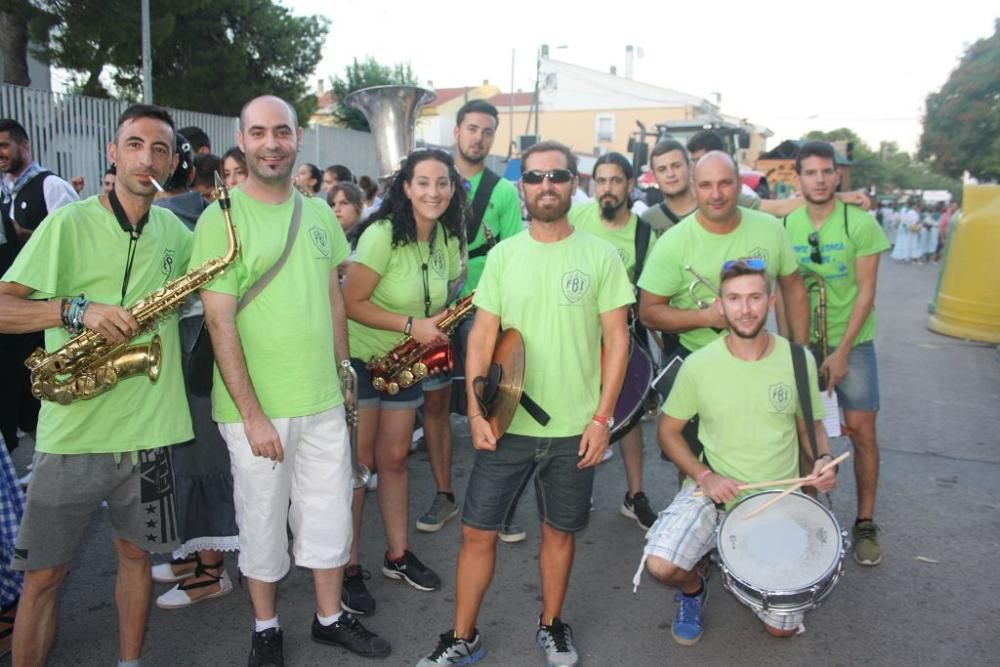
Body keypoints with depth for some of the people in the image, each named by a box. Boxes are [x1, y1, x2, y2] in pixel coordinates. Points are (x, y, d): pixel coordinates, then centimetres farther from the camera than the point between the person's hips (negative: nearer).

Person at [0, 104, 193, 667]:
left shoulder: (176, 232, 8)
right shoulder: (69, 223, -6)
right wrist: (77, 309, -25)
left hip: (150, 429, 4)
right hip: (73, 430, -3)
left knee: (136, 553, 15)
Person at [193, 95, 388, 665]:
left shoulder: (319, 213, 6)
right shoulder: (221, 219, -10)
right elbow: (220, 323, -14)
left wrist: (344, 369, 12)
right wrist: (252, 414, -16)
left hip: (324, 403, 4)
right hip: (256, 410, -4)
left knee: (331, 517, 15)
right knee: (262, 525, 12)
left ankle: (331, 617, 36)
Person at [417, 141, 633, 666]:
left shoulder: (600, 256, -3)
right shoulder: (502, 255, 1)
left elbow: (616, 340, -3)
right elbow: (481, 337, 1)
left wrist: (601, 417, -8)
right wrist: (476, 411, -7)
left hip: (574, 429, -1)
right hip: (506, 424, 1)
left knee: (559, 531, 14)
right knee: (476, 532, 6)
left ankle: (551, 625, 36)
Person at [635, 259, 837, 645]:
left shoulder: (798, 361, -8)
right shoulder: (699, 365, -11)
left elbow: (811, 425, 8)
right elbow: (668, 431, 0)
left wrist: (824, 460, -14)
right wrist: (704, 476, -15)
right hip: (712, 490, -1)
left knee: (782, 627, 3)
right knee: (660, 565, -27)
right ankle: (693, 590, 11)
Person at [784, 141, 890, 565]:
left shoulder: (860, 223, -9)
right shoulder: (786, 225, -1)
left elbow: (866, 292, -10)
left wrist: (842, 351, -13)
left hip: (851, 343, -2)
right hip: (802, 343, 2)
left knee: (861, 431, 0)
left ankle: (865, 523, 14)